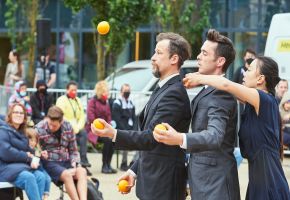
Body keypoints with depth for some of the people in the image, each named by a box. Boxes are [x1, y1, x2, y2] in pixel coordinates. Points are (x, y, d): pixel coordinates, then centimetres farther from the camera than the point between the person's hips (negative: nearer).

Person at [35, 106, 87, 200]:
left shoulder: (68, 127, 5)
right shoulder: (39, 129, -6)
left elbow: (73, 150, 12)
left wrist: (74, 165, -4)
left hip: (65, 162, 4)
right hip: (49, 163, -4)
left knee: (82, 171, -26)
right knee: (67, 174, -33)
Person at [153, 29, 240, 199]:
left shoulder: (221, 93, -17)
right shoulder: (209, 90, 15)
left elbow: (215, 136, -33)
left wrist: (180, 139, -49)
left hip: (215, 183, -10)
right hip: (204, 179, 10)